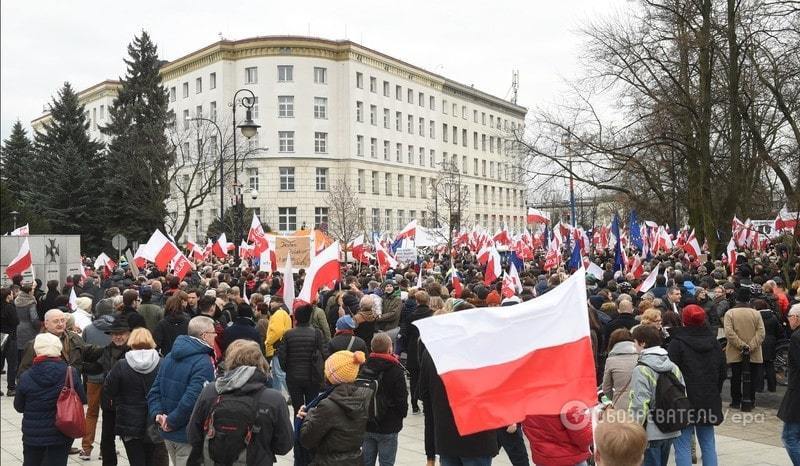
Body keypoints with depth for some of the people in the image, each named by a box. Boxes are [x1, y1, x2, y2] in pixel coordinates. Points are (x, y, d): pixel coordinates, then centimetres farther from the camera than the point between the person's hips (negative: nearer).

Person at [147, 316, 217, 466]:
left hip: (168, 433, 8)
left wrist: (158, 414, -5)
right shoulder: (203, 363, -21)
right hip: (189, 437, -8)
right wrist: (172, 422, -16)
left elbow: (154, 391, 6)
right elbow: (191, 400, -28)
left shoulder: (170, 357, 7)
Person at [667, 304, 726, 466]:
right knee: (708, 444, 14)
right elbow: (723, 372, 14)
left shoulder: (677, 343, -13)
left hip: (685, 400, -6)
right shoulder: (713, 342, 7)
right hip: (709, 401, 6)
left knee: (683, 446, -2)